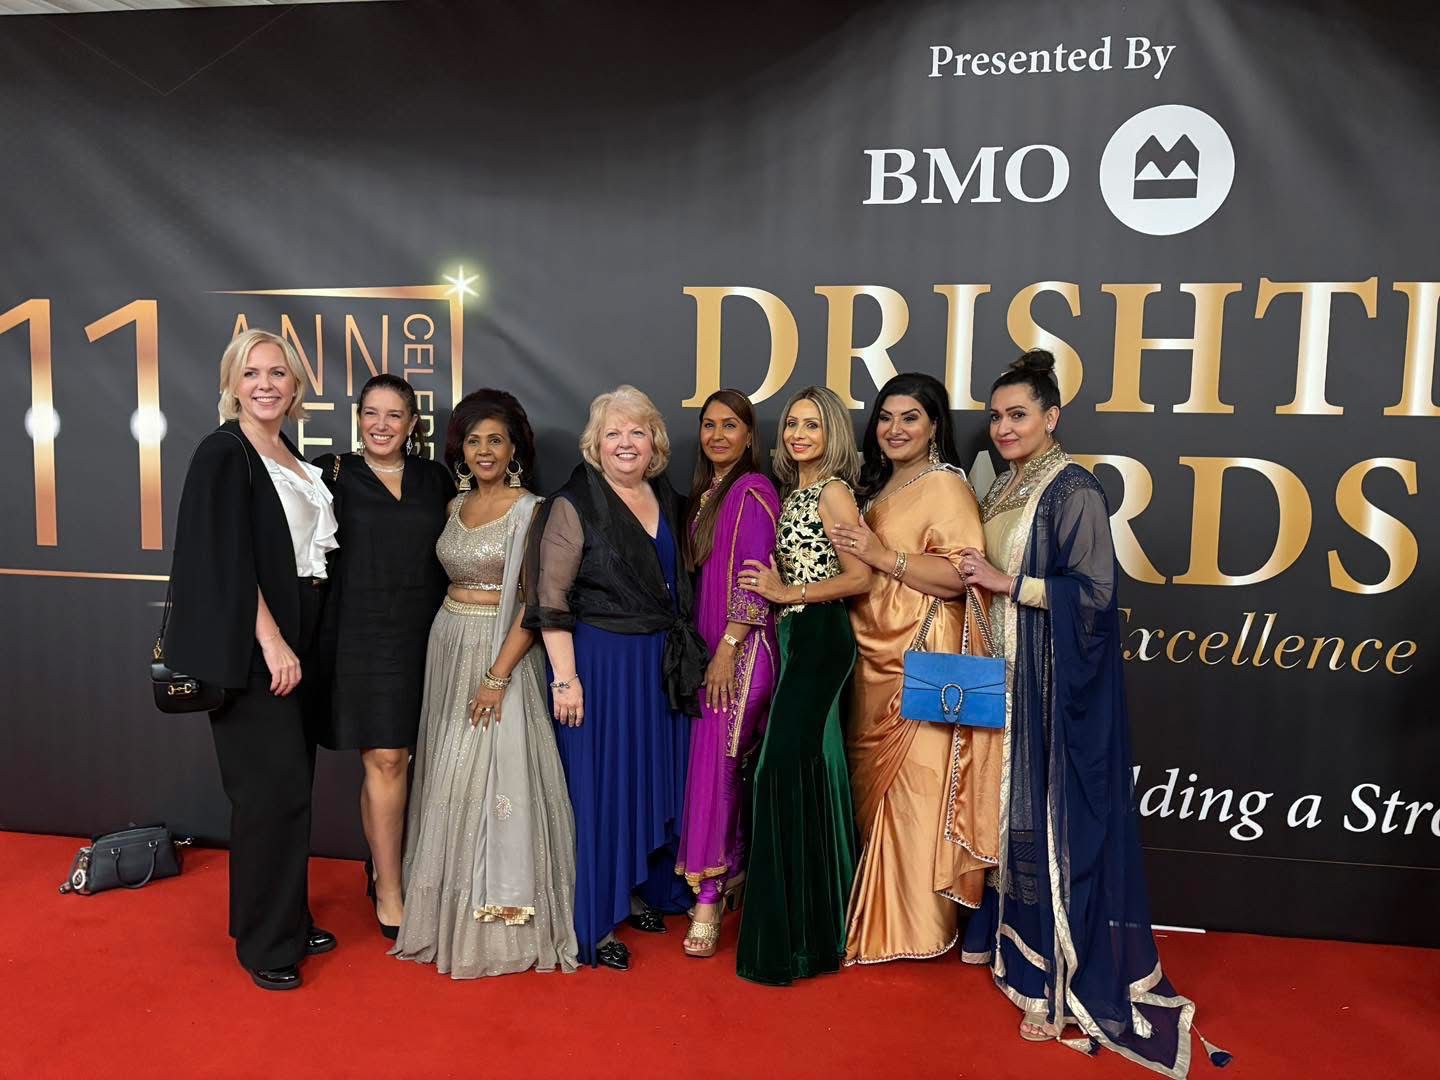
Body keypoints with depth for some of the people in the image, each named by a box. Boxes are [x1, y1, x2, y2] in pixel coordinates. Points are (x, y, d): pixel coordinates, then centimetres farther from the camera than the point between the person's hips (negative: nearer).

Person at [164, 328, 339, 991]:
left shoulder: (290, 459, 14)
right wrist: (271, 642, -19)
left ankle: (288, 919, 26)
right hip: (252, 645, -8)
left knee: (290, 782, 13)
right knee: (273, 787, -4)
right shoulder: (224, 453, -9)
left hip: (293, 636, 8)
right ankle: (264, 942, 11)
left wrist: (296, 641, 13)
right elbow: (227, 560, -16)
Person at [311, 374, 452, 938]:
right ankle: (389, 892, 10)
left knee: (398, 759, 11)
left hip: (423, 635, 3)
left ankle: (381, 862, 33)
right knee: (386, 760, -4)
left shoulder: (435, 478, 9)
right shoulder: (334, 473, 1)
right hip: (363, 634, -3)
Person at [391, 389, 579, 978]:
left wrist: (498, 674, -20)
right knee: (450, 775, 11)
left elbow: (535, 602, -15)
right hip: (448, 644, 6)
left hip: (500, 651, -6)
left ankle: (500, 919, 10)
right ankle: (453, 909, 26)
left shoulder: (529, 511, -10)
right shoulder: (456, 506, 10)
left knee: (494, 771, -4)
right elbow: (453, 579, 13)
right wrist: (450, 651, 4)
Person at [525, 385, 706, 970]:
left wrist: (686, 658, 14)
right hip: (600, 661, -6)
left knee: (653, 779, 14)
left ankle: (640, 890, 34)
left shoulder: (668, 501, 9)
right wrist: (565, 676, -17)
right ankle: (593, 921, 16)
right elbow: (551, 599, -13)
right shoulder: (574, 506, -9)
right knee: (599, 784, 2)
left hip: (662, 664, 6)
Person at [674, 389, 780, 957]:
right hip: (707, 645, 8)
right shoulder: (704, 493, 15)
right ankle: (732, 872, 24)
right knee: (716, 761, 11)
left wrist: (727, 649, -17)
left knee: (717, 760, -7)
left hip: (742, 648, -8)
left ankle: (709, 895, 1)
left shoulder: (753, 490, -9)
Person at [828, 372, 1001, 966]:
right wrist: (853, 551, 7)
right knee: (874, 787, 12)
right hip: (876, 658, 8)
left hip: (923, 663, -8)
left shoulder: (945, 486, -9)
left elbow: (959, 576, -19)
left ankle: (917, 925, 12)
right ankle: (878, 916, 25)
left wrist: (884, 556, -22)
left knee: (915, 787, -3)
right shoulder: (880, 486, 17)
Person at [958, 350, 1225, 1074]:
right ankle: (1010, 935, 31)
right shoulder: (1001, 492, 12)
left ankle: (1062, 982, 8)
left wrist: (1007, 582, -19)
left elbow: (1094, 589, -19)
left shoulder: (1074, 492, -13)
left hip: (1058, 679, -8)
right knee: (1008, 802, 14)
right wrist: (975, 576, 5)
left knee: (1055, 814, -3)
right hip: (1005, 672, 8)